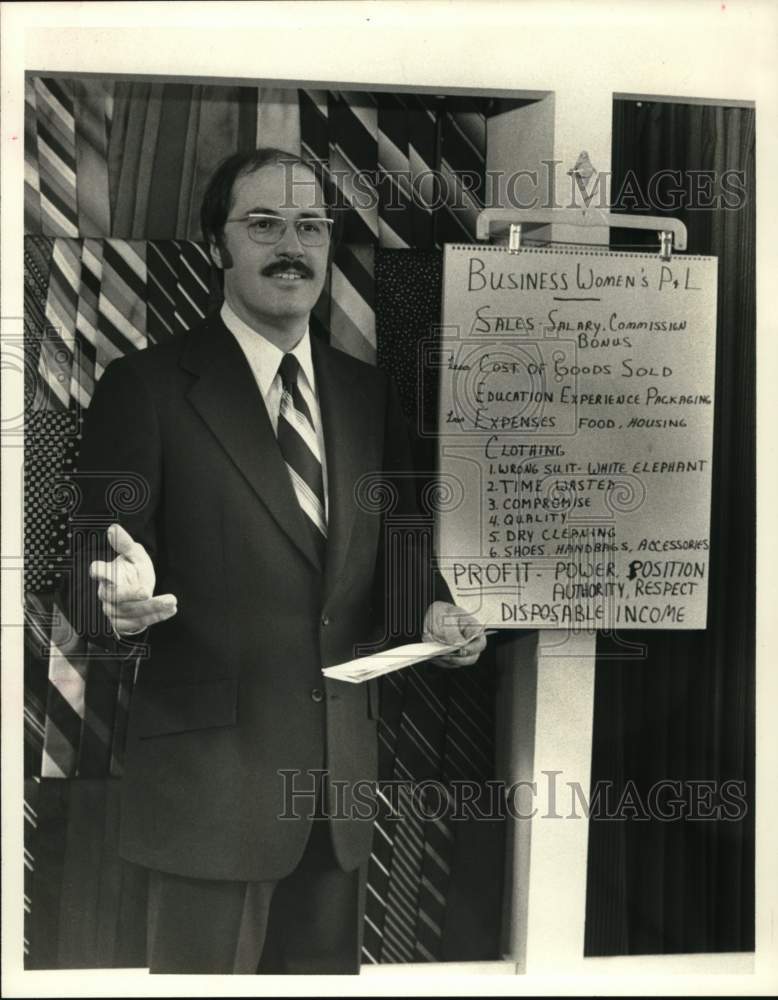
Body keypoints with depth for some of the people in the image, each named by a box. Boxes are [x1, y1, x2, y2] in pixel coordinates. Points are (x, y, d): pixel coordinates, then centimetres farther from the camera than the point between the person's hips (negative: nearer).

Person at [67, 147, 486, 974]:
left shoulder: (367, 392, 7)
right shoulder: (144, 386, -8)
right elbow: (94, 569, -9)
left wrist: (432, 608, -7)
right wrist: (122, 601, -32)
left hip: (344, 769, 5)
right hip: (209, 771, -5)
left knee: (328, 964, 22)